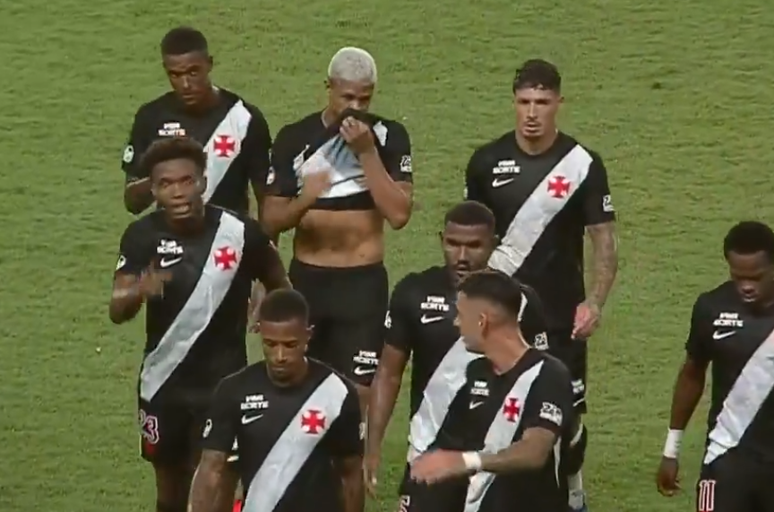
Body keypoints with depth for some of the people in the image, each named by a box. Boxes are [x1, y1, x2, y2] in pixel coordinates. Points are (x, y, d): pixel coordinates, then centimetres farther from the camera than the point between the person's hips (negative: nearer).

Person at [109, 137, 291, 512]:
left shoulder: (240, 233, -15)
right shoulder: (142, 236, -11)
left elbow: (279, 286, 4)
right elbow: (117, 311, -21)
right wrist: (139, 291, -42)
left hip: (223, 383, -2)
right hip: (162, 383, 2)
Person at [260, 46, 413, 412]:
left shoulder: (388, 137, -4)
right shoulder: (295, 138, -1)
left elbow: (399, 214, -15)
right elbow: (270, 221, -1)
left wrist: (367, 152, -20)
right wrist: (303, 202, -22)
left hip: (363, 283, -2)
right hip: (305, 280, 2)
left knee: (357, 394, -4)